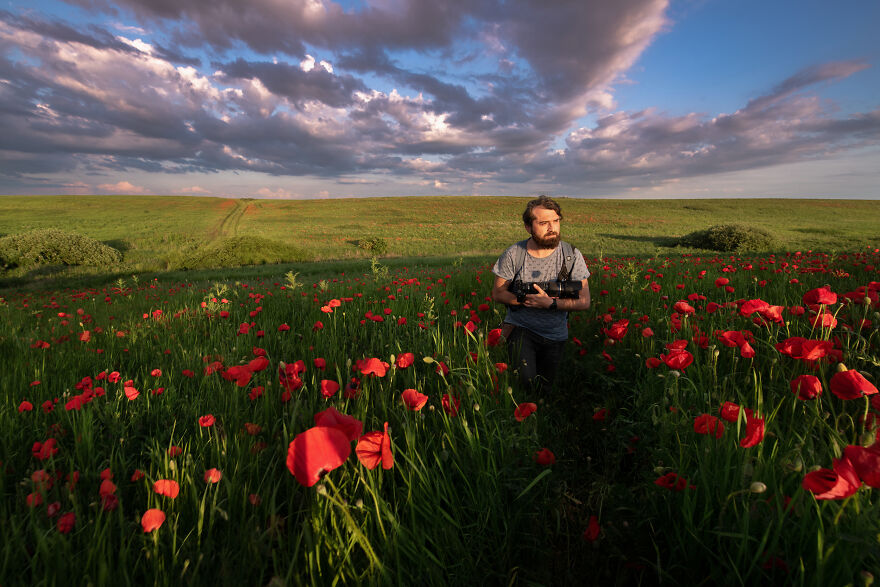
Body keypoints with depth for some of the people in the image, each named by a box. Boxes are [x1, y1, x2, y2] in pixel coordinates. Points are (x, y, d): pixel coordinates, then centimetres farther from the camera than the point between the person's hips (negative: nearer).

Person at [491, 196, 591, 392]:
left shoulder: (572, 255, -9)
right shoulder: (513, 254, -11)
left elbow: (584, 301, -8)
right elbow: (497, 293, -5)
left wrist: (550, 303, -23)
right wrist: (525, 299, -20)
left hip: (555, 333, 3)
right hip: (520, 327, -2)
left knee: (544, 384, 17)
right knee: (525, 381, -23)